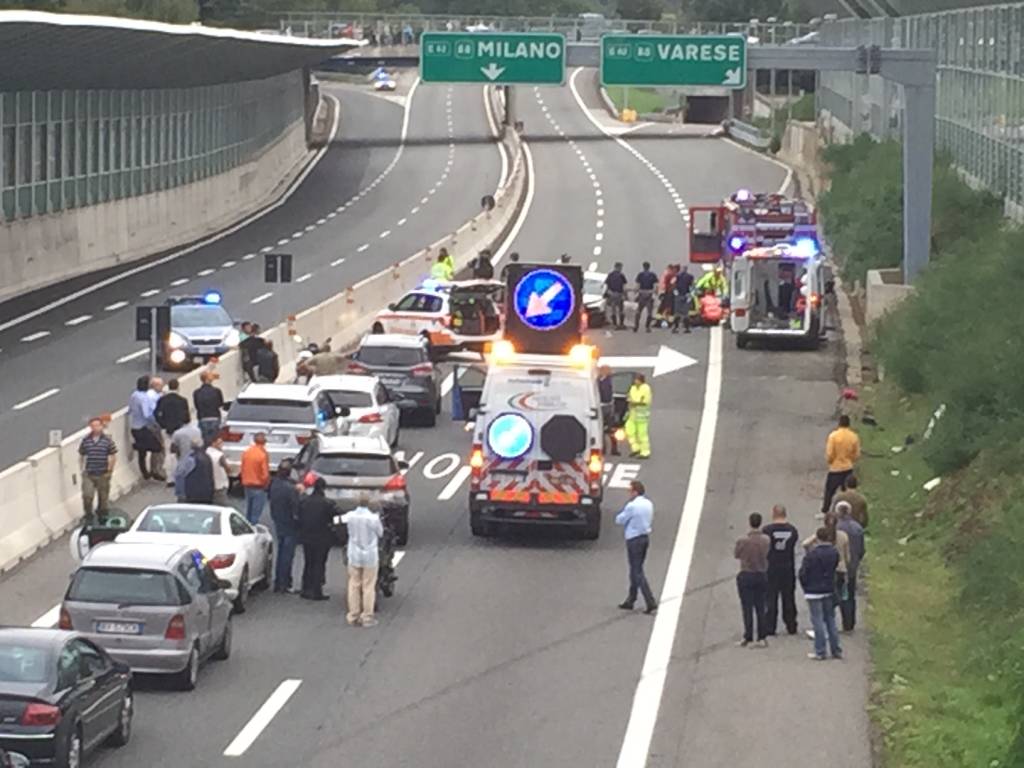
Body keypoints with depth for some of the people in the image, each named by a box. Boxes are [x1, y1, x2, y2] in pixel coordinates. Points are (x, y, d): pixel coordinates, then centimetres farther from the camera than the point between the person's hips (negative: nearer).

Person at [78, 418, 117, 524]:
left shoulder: (107, 440, -5)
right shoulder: (85, 440, 0)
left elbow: (113, 457, 0)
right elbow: (81, 456, 11)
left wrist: (109, 470, -2)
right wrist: (81, 469, 6)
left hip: (103, 475, 0)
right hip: (88, 474, 0)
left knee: (103, 498, 10)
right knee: (87, 495, -12)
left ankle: (101, 518, 30)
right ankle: (88, 516, 8)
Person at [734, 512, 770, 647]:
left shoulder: (742, 541, -19)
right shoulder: (766, 540, -10)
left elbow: (736, 555, -4)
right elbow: (766, 554, 2)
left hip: (746, 576, -3)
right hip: (762, 575, 3)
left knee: (747, 607, 5)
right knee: (760, 607, 12)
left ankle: (748, 637, 8)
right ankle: (762, 637, 13)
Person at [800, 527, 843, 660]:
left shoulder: (812, 554, -17)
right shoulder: (834, 553, -1)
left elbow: (803, 573, -12)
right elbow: (834, 568, 9)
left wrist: (805, 587, 3)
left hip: (814, 593, -5)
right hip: (829, 591, 5)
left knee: (818, 621, -2)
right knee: (830, 620, 13)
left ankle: (820, 652, -1)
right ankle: (836, 650, 16)